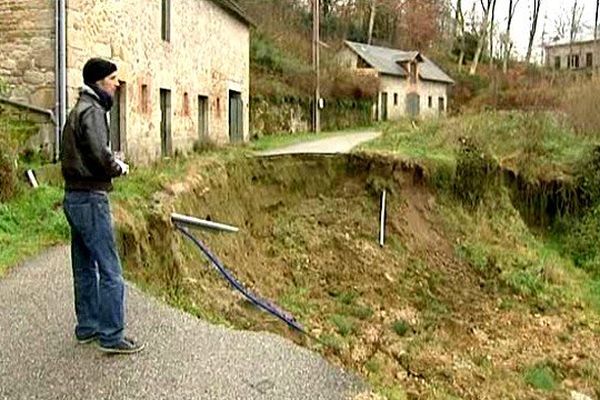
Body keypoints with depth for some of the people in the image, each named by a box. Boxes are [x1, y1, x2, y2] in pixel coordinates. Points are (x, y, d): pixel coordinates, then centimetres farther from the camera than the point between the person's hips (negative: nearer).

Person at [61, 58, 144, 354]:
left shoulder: (77, 111, 17)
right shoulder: (92, 111, -13)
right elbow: (100, 155, -24)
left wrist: (112, 164, 6)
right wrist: (119, 168, -5)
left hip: (74, 197, 10)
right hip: (91, 199, -10)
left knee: (85, 269, 16)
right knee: (110, 271, -6)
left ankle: (88, 327, 25)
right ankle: (111, 336, -2)